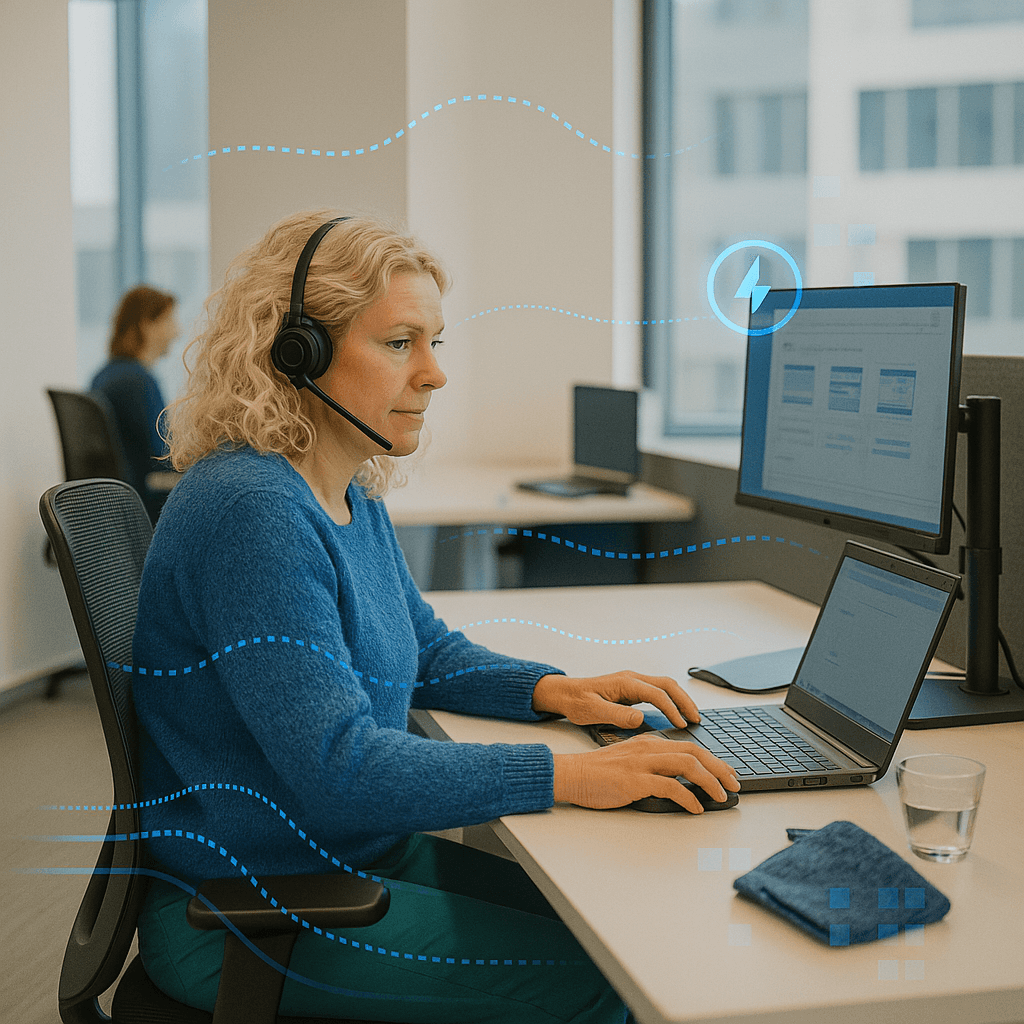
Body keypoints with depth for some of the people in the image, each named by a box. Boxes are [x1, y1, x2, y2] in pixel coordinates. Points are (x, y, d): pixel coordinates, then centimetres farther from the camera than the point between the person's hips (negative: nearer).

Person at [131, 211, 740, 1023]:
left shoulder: (353, 497, 7)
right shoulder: (252, 513, -25)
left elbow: (429, 651, 19)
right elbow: (338, 767, -31)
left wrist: (553, 691, -1)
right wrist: (571, 777, -31)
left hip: (356, 854, 9)